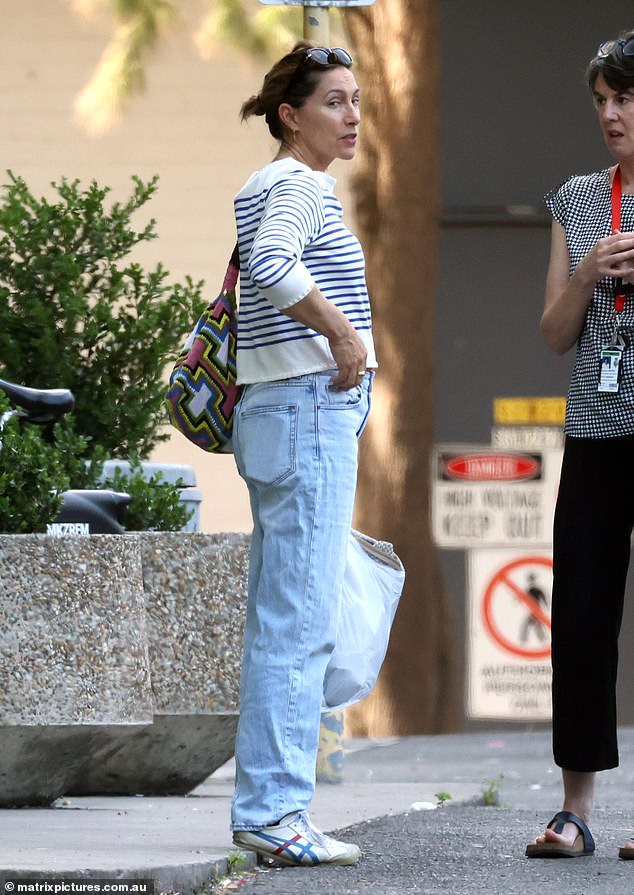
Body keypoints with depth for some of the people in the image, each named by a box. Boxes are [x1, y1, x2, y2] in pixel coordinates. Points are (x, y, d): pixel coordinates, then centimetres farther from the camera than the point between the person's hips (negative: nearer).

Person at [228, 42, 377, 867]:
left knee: (280, 620, 12)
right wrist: (344, 334, -22)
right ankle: (274, 810, -12)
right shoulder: (299, 186, -11)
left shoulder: (263, 189, 20)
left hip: (275, 414, 11)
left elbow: (257, 274, 30)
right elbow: (271, 263, -30)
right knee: (300, 620, -11)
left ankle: (266, 805, 15)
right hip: (310, 406, -11)